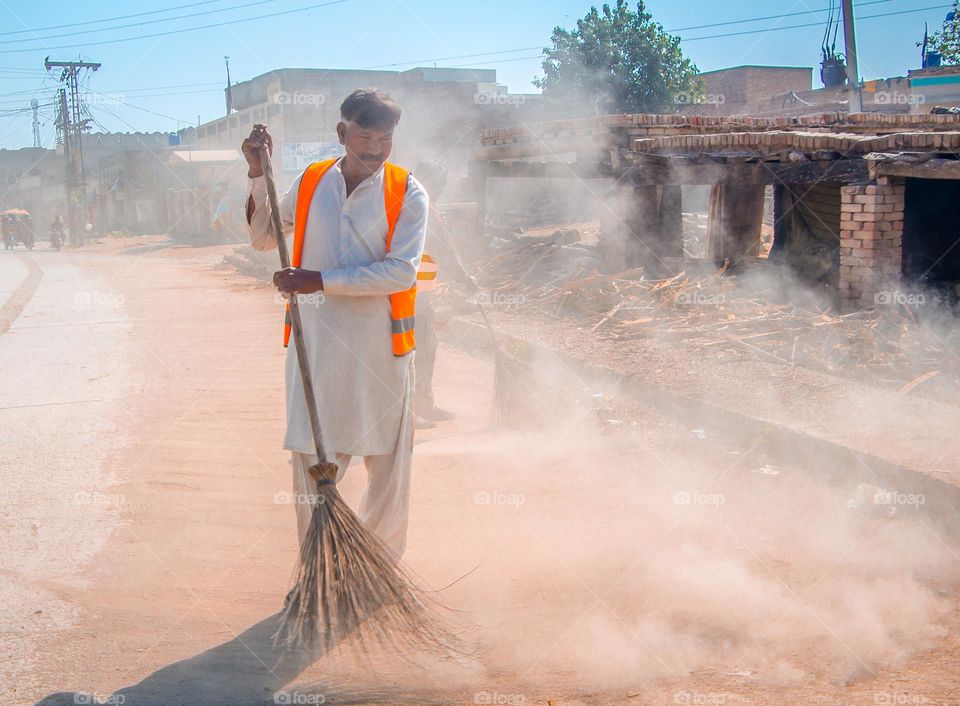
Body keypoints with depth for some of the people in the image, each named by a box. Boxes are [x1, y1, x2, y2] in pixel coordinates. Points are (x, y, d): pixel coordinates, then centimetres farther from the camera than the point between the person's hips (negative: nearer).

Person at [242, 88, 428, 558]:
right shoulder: (310, 182, 7)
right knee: (312, 464, 5)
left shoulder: (407, 193, -4)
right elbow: (261, 238, 18)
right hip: (315, 346, 2)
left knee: (388, 464, 8)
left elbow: (402, 271, -16)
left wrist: (321, 281, -19)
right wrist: (258, 175, 5)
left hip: (381, 351, -2)